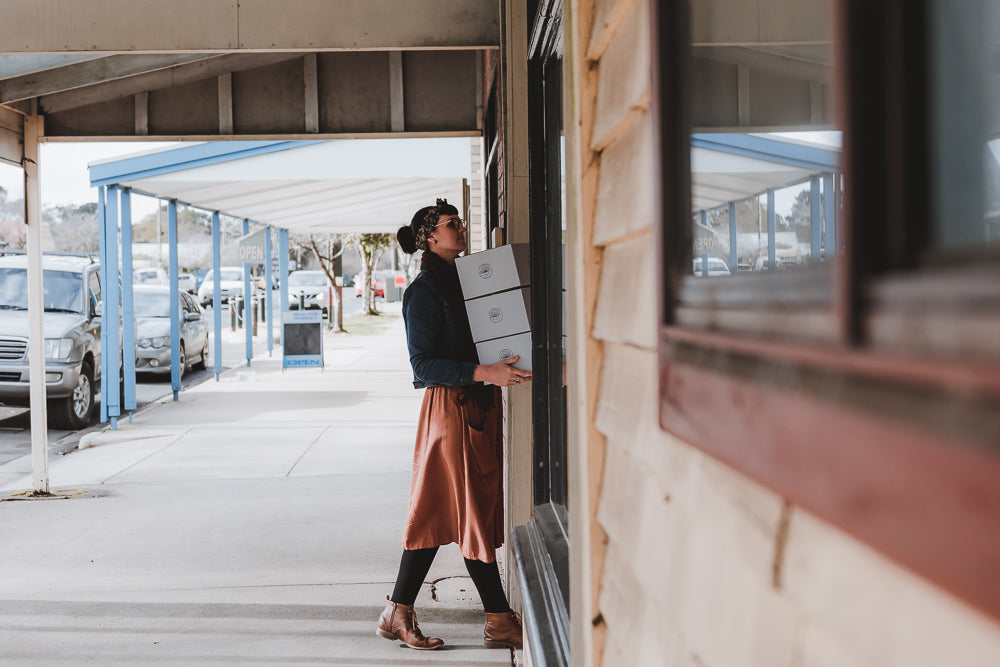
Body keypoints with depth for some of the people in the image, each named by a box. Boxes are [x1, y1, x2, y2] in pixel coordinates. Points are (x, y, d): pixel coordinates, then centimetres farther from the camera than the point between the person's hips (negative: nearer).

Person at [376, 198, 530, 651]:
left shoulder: (461, 281, 17)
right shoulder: (423, 292, -10)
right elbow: (424, 365, -17)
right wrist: (484, 373, -26)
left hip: (477, 405, 9)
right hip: (451, 406, -9)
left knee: (439, 513, 9)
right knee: (472, 514, -2)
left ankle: (397, 614, 15)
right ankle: (500, 621, 4)